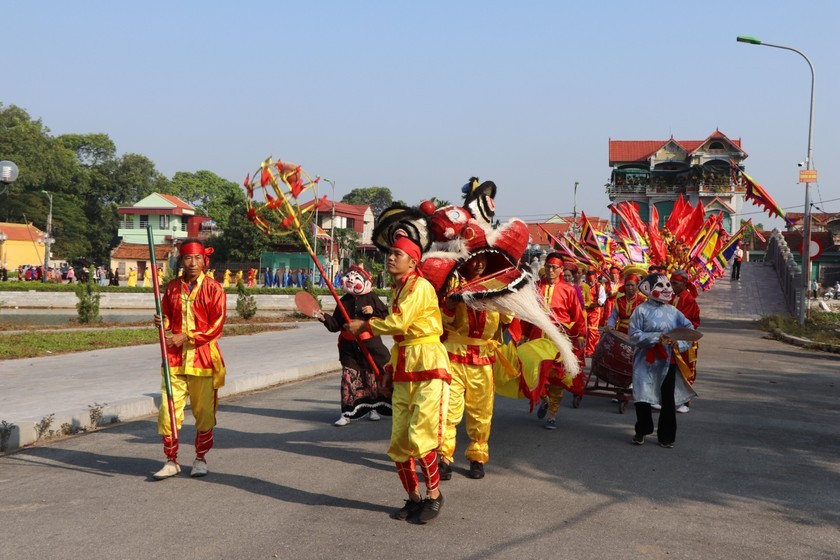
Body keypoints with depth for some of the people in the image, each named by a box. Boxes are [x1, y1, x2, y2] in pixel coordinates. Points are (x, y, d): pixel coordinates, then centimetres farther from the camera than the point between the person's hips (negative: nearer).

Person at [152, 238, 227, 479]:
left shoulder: (213, 288, -3)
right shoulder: (173, 287, 9)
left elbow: (216, 326, -7)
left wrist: (186, 337, -13)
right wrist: (162, 322, -4)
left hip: (203, 359, -3)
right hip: (174, 359, 3)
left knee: (204, 412, 4)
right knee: (168, 410, -2)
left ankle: (200, 459, 21)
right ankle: (171, 461, 12)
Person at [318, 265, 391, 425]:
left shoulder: (371, 298, -1)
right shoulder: (344, 301, 7)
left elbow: (387, 315, -2)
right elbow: (336, 324, 7)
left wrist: (374, 312, -16)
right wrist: (325, 318, -10)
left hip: (370, 344, -2)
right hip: (349, 345, 2)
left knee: (372, 375, 7)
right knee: (348, 377, -1)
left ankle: (373, 408, 24)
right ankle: (347, 413, 4)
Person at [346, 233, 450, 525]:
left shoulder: (420, 286, -11)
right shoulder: (397, 290, 17)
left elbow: (399, 323, -22)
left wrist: (366, 325, -8)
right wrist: (390, 368, 16)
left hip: (428, 368, -9)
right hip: (403, 371, 9)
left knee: (420, 437, -11)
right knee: (399, 443, 6)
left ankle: (434, 495, 8)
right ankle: (414, 498, 21)